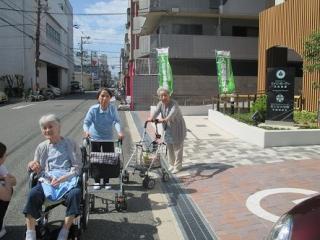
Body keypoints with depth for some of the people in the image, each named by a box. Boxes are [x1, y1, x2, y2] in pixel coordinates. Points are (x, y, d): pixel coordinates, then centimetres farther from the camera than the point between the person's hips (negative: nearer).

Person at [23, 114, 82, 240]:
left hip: (68, 179, -2)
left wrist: (61, 179, -15)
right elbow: (38, 168, 20)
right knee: (33, 194, -30)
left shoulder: (70, 144, 6)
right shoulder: (42, 147, 16)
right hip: (47, 180, 2)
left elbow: (77, 168, 1)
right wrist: (33, 166, -5)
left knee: (75, 193, -35)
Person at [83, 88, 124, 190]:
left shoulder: (113, 108, -14)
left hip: (108, 138, 1)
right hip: (95, 138, -1)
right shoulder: (93, 109, -18)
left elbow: (116, 121, -22)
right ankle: (96, 181, 24)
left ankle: (106, 181, 22)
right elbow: (87, 122, -21)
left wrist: (119, 132, -40)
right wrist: (86, 131, -42)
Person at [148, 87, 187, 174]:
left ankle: (177, 166, 10)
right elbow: (156, 111, -20)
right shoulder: (160, 104, -2)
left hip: (177, 128, -6)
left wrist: (165, 119, -58)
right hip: (168, 129, 6)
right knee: (169, 148, 14)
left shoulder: (174, 104, -20)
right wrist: (151, 117, -42)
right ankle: (171, 165, 28)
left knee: (177, 147, -1)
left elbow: (172, 113, -39)